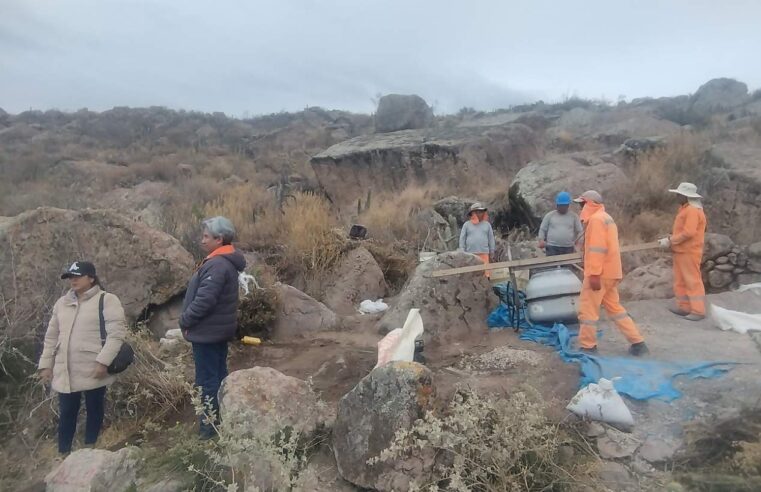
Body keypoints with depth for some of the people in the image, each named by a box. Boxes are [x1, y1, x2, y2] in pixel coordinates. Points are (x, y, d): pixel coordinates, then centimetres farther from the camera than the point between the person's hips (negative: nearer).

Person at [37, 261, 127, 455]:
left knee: (94, 412, 9)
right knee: (66, 414, 12)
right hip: (65, 371, 5)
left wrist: (103, 361, -22)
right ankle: (63, 454, 26)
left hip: (93, 370, -5)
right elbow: (52, 336, 17)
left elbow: (116, 333, -15)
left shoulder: (107, 300, -8)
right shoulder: (62, 303, 13)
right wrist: (46, 364, 12)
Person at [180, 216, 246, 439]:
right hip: (219, 330, 10)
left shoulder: (217, 265, -22)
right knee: (218, 376, 17)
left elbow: (204, 300, -27)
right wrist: (188, 321, 13)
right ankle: (222, 420, 28)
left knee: (207, 380, -1)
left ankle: (209, 426, 8)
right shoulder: (226, 262, 11)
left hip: (207, 331, -10)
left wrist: (185, 321, -13)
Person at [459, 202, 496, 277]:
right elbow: (462, 240, 4)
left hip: (484, 254, 1)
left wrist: (492, 253, 7)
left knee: (485, 273, -6)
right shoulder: (466, 225, 5)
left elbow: (491, 239, 11)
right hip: (470, 254, -1)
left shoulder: (487, 224, 9)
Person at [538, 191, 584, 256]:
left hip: (568, 248, 2)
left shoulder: (574, 216, 10)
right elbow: (542, 229, 9)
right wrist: (541, 240, -9)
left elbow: (580, 231, 11)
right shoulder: (550, 215, 7)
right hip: (552, 248, -1)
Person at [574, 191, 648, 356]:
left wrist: (594, 274, -24)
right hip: (610, 272, 10)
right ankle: (637, 342, 16)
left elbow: (596, 249, -22)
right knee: (614, 308, 15)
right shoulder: (605, 218, 20)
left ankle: (587, 347, 5)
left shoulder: (595, 219, -13)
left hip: (599, 274, -10)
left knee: (588, 309, -2)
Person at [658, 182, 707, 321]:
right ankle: (684, 307, 19)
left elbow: (688, 233, -24)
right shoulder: (685, 209, 15)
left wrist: (670, 241, -17)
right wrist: (670, 239, 4)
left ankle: (698, 311, -2)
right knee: (681, 281, 13)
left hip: (689, 252, -10)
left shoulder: (692, 210, -17)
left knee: (693, 281, -6)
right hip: (681, 251, 10)